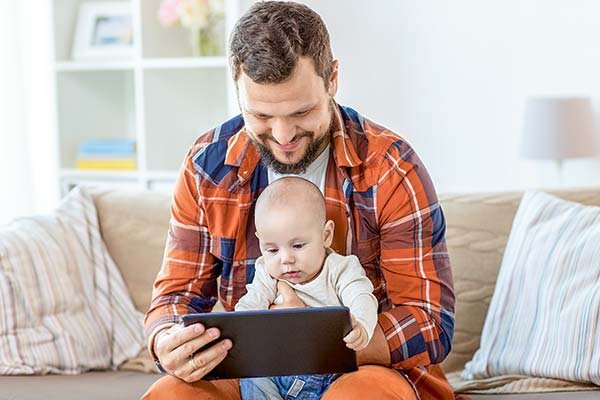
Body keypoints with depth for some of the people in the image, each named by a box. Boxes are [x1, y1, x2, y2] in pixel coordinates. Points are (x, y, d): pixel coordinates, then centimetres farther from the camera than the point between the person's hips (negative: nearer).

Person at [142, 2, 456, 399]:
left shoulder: (390, 168, -13)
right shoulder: (207, 165, -3)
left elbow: (431, 326, -15)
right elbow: (179, 292, 2)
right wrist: (166, 342, -24)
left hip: (372, 366, 0)